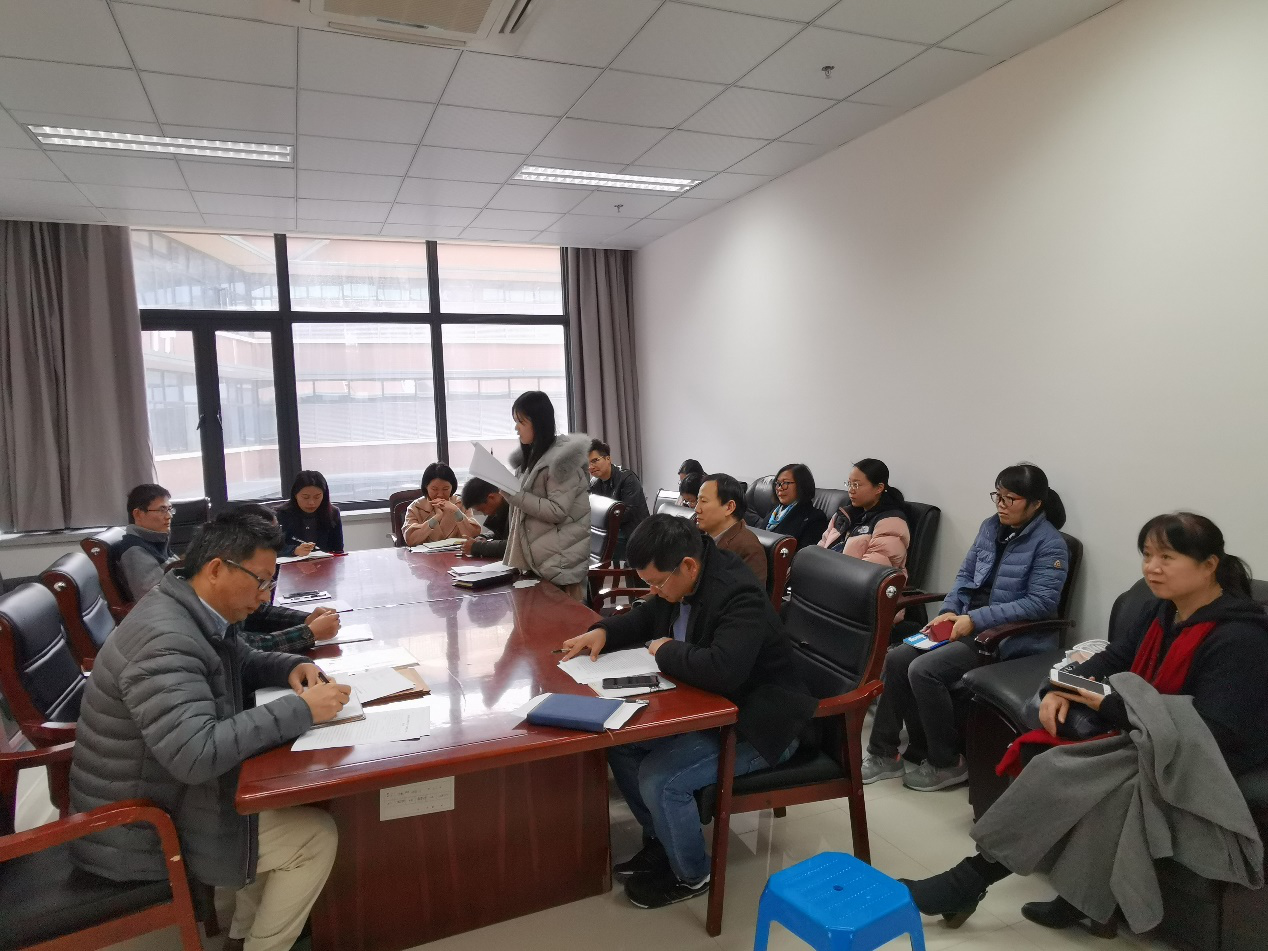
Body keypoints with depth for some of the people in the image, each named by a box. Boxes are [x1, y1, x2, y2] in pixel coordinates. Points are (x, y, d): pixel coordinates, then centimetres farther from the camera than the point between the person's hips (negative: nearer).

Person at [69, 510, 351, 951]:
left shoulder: (196, 614, -1)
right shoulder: (164, 640, -31)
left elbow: (242, 663, 17)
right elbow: (196, 755, -39)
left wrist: (291, 667, -4)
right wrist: (300, 709, -33)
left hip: (167, 791, 9)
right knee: (316, 835, -9)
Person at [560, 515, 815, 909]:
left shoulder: (740, 597, -30)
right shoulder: (678, 583, -3)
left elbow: (722, 669, -45)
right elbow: (643, 620, 15)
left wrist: (666, 651, -26)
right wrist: (603, 631, -5)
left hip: (756, 724, -9)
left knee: (659, 778, -21)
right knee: (619, 741, 1)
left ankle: (691, 876, 8)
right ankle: (659, 842, 20)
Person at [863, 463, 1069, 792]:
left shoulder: (1049, 544, -9)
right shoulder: (990, 527, 12)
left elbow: (1041, 602, -18)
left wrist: (976, 619, -22)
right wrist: (950, 610, -3)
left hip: (1008, 637, -7)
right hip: (968, 625, 8)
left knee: (924, 670, -24)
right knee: (896, 659, -11)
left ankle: (947, 764, -4)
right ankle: (884, 753, 0)